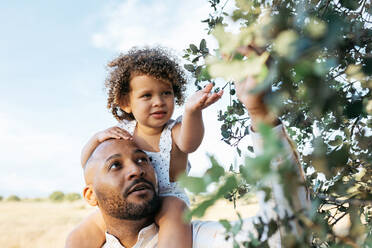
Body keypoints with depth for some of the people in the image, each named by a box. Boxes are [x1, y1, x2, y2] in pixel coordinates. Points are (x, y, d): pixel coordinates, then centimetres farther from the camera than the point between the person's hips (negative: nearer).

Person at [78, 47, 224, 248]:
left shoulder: (174, 131, -15)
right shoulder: (123, 132, -5)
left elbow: (188, 143, -41)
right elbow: (87, 164, 2)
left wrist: (192, 111, -63)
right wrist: (98, 138, -19)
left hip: (168, 197, -4)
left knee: (173, 209, -33)